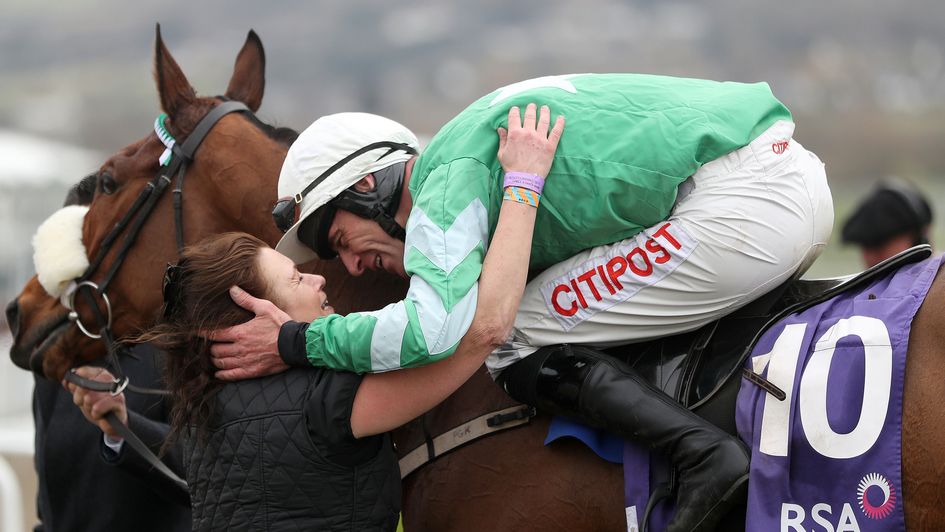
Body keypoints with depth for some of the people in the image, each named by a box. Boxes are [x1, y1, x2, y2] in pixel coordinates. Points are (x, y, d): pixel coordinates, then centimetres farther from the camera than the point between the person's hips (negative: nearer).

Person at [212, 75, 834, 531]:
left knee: (515, 343, -4)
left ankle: (705, 453, -15)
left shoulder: (446, 181, -5)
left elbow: (435, 329, -21)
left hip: (742, 208, -10)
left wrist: (294, 344, -10)